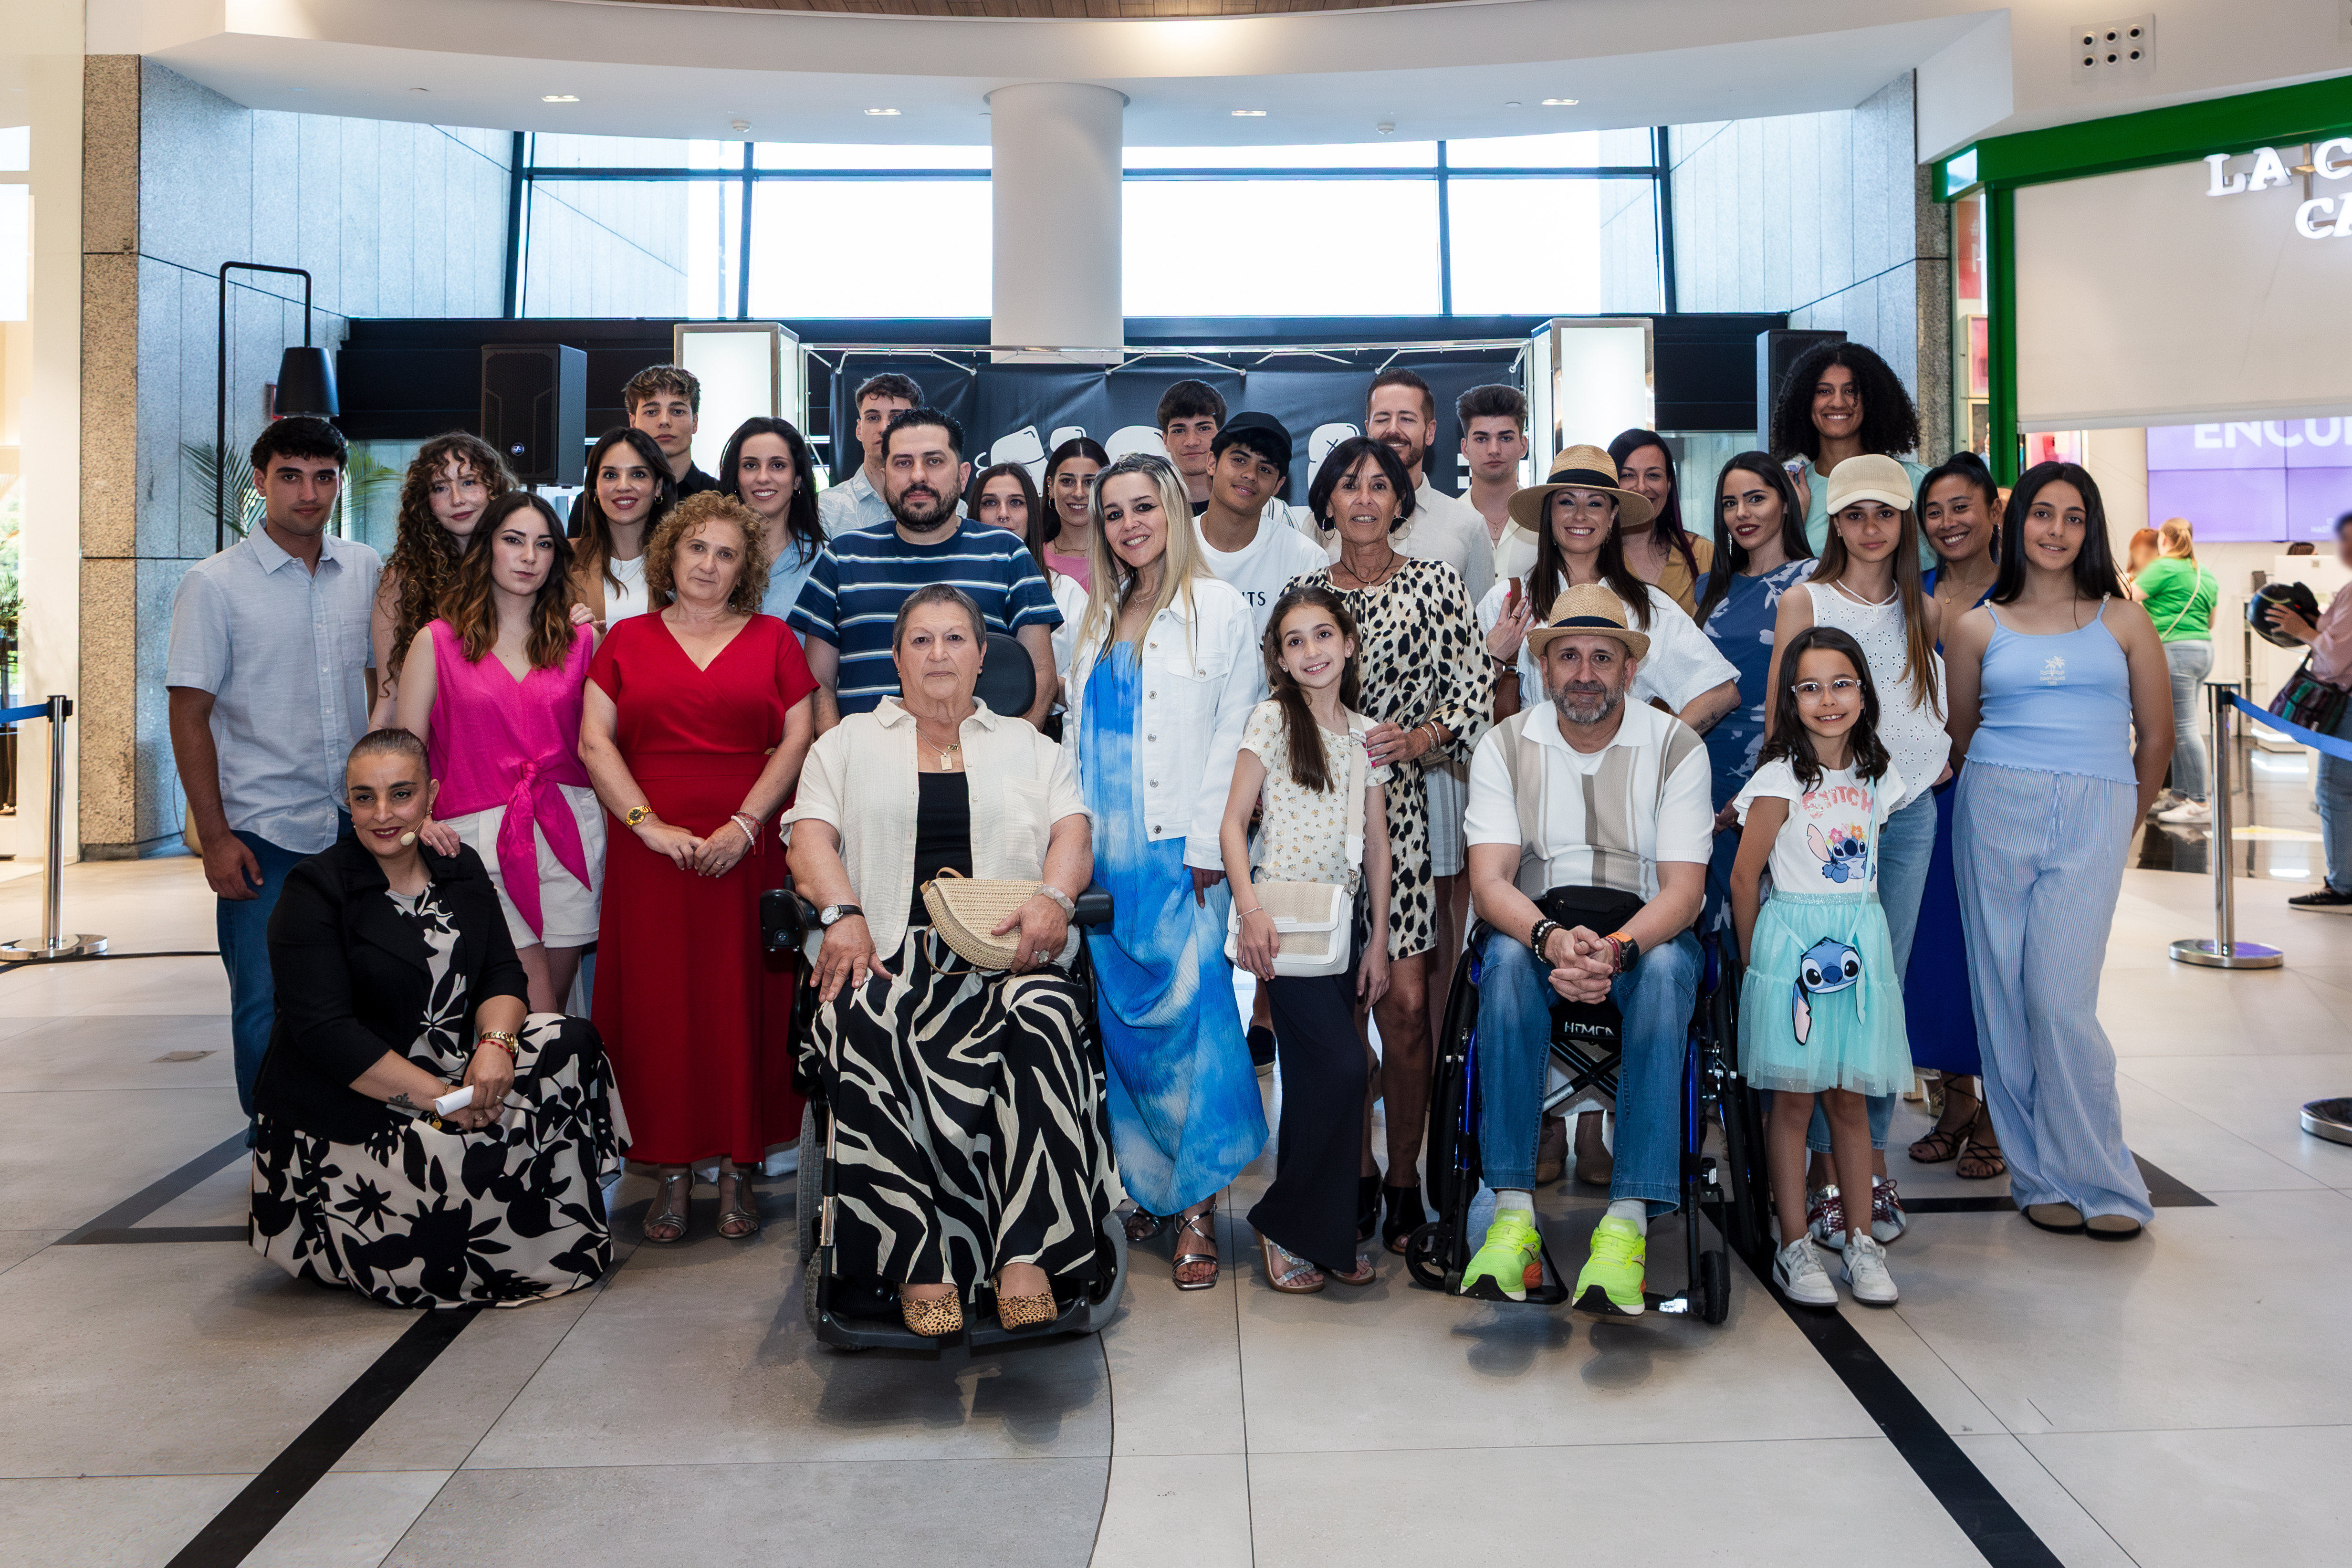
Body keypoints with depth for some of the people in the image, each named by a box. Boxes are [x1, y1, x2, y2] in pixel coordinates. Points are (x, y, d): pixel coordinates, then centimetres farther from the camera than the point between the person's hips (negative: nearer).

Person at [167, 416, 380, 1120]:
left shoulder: (365, 569, 7)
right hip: (263, 833, -3)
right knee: (266, 1008, 2)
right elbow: (190, 716, -5)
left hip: (357, 825, 4)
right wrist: (215, 838, -10)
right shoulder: (214, 584, -5)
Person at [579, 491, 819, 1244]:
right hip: (651, 853, 1)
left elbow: (798, 738, 1)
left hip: (749, 851, 0)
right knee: (659, 1005, 0)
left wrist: (743, 825, -11)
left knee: (743, 1002, 0)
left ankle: (739, 1169, 9)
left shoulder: (772, 639, 9)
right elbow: (595, 740, 3)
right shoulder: (628, 639, 11)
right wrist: (648, 823, -10)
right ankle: (673, 1172, 9)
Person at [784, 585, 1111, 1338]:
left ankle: (1028, 1255, -37)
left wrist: (1053, 896, -12)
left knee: (1046, 1019, -36)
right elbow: (810, 834, 8)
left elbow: (1073, 831, 11)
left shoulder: (1027, 746, 25)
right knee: (857, 1031, -36)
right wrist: (843, 914, -12)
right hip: (887, 955, 0)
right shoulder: (850, 742, 23)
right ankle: (918, 1262, -33)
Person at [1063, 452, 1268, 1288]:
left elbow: (1235, 731, -5)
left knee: (1188, 1013, -8)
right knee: (1121, 1018, 6)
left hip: (1178, 851, -5)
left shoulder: (1218, 608, 1)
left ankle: (1198, 1205, 0)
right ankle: (1146, 1187, 19)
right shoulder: (1097, 618, 17)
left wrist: (1207, 843, -11)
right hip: (1103, 854, 5)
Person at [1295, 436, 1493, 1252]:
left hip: (1405, 804, -2)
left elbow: (1476, 694, 0)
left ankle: (1405, 1178, 8)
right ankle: (1357, 1171, 18)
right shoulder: (1304, 591, 11)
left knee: (1405, 1003, -7)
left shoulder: (1437, 583, 5)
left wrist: (1416, 738, -14)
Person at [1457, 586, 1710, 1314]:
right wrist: (1552, 939, -31)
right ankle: (1513, 1209, -32)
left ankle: (1628, 1223, -36)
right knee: (1509, 957, -34)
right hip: (1537, 922, 1)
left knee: (1667, 968, -35)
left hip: (1645, 929, 0)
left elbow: (1682, 890, -10)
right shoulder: (1505, 745, 1)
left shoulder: (1676, 746, -2)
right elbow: (1489, 880, -9)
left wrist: (1615, 949, -31)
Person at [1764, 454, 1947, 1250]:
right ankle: (1828, 1165, 3)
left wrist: (1947, 753, 11)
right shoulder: (1806, 603, 1)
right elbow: (1777, 714, 0)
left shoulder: (1927, 612, 10)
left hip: (1909, 815, 3)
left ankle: (1874, 1159, 15)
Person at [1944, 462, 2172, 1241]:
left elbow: (2156, 737, 13)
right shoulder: (1977, 628, 9)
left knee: (2061, 998, -10)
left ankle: (2099, 1180, 4)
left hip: (2094, 819, -1)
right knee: (2003, 997, 0)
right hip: (1997, 811, 1)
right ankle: (2040, 1179, 11)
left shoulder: (2123, 620, 10)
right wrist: (2011, 792, 13)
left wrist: (2120, 820, 15)